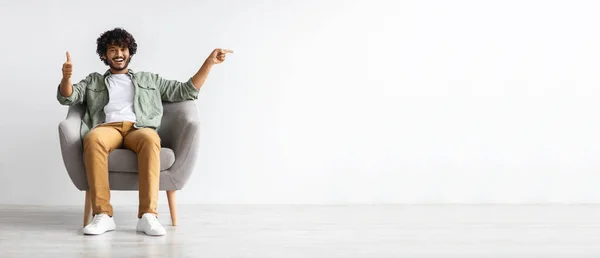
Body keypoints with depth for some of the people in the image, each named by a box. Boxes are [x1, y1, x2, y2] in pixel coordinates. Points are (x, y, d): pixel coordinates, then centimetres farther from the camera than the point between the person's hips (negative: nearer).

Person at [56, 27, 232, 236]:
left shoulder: (150, 79, 32)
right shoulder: (93, 81, 32)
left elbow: (186, 91, 26)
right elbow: (66, 97, 17)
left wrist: (209, 62, 17)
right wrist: (66, 77, -6)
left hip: (139, 129, 0)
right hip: (107, 128, 0)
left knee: (150, 139, -39)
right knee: (93, 139, -39)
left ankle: (148, 215, -46)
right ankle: (103, 215, -40)